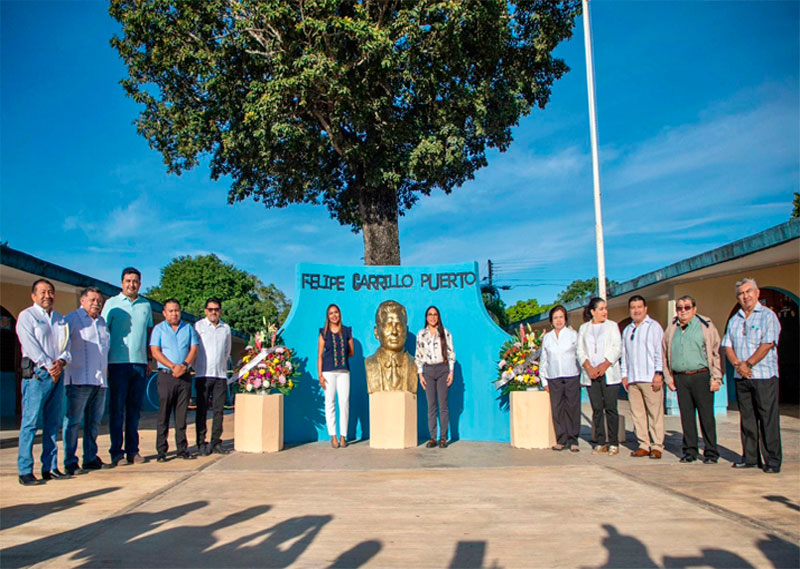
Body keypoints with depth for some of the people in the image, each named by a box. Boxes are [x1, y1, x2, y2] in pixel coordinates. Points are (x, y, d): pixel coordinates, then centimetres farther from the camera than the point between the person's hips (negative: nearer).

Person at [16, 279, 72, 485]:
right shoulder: (27, 316, 2)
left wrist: (61, 362, -7)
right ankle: (25, 471, -4)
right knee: (30, 422, -7)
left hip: (57, 374, 6)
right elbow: (31, 346, -8)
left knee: (53, 423, 7)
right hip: (36, 373, -6)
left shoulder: (60, 319, 19)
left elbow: (67, 345, 13)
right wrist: (49, 367, -14)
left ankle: (50, 468, 12)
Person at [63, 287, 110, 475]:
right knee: (73, 421, -4)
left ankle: (91, 458, 19)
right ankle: (70, 463, 1)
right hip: (79, 380, -7)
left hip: (100, 380, 7)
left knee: (94, 421, 11)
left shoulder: (102, 321, 20)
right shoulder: (72, 319, 0)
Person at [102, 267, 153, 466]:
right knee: (117, 409, -1)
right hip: (118, 362, -3)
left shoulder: (146, 305, 13)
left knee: (135, 409, 7)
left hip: (140, 363, 3)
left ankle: (132, 450, 14)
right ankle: (116, 451, 6)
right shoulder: (112, 303, 4)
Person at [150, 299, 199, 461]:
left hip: (185, 376, 2)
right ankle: (161, 451, 4)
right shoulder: (159, 329, 7)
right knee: (164, 414, -1)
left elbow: (194, 349, 6)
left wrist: (184, 365, -11)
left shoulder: (188, 328, 14)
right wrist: (173, 366, -14)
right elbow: (155, 352, -3)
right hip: (166, 375, -2)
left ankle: (182, 449, 10)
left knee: (182, 414, 5)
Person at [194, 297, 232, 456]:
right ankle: (201, 443, 7)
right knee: (202, 410, 0)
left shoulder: (226, 328, 13)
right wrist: (196, 367, 2)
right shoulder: (198, 326, 2)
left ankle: (216, 442, 12)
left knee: (219, 409, 4)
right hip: (203, 375, -3)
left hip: (221, 375, 3)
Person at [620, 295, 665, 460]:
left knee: (655, 413, -4)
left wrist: (659, 373, -9)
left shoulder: (654, 326, 4)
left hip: (650, 378, -5)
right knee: (637, 413, 4)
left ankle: (657, 446, 3)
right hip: (632, 379, 5)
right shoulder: (627, 330, 20)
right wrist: (624, 375, 14)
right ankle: (644, 445, 10)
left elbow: (659, 351, -2)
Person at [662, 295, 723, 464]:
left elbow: (716, 353, -1)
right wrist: (668, 377, 12)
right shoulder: (671, 329, 12)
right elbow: (665, 354, 18)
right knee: (686, 416, 8)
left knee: (706, 416, -1)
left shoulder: (706, 326, 1)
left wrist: (716, 378, -6)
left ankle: (711, 453, 9)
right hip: (680, 378, 4)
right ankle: (690, 451, 16)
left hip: (701, 376, -3)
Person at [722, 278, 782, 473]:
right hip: (741, 377, 5)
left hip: (764, 376, -5)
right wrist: (738, 364, -7)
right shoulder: (734, 320, 15)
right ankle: (750, 457, 16)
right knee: (747, 419, 9)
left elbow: (767, 345, -12)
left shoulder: (768, 316, -2)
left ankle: (772, 460, 4)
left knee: (768, 419, -3)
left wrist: (748, 364, -13)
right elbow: (727, 346, 10)